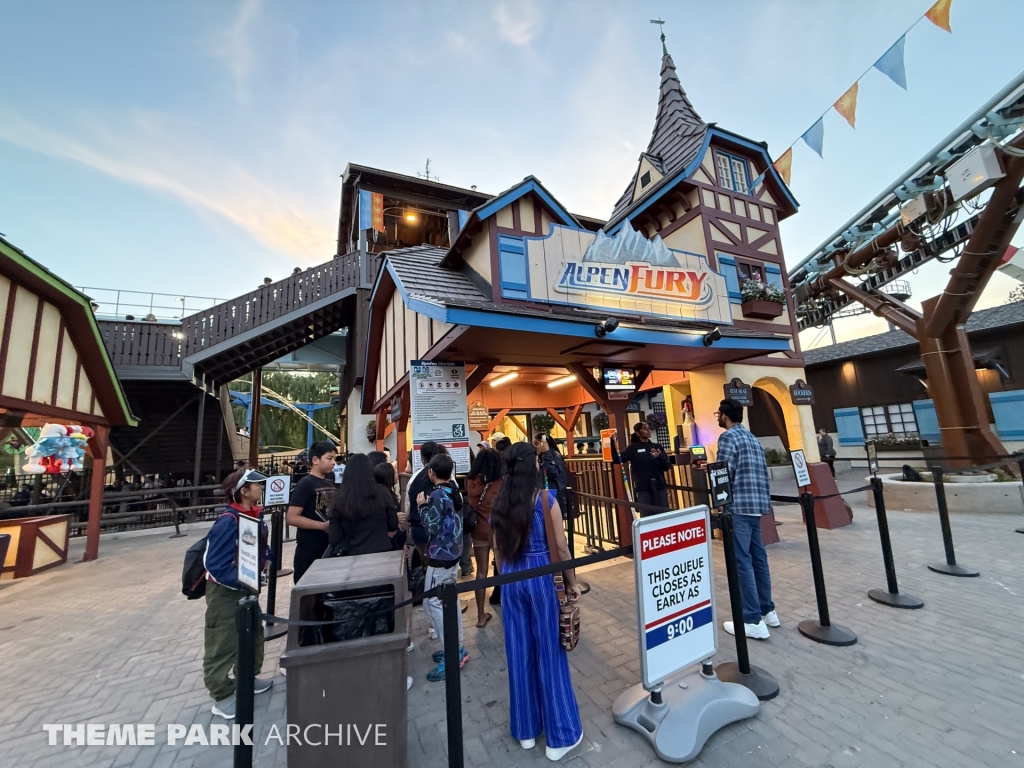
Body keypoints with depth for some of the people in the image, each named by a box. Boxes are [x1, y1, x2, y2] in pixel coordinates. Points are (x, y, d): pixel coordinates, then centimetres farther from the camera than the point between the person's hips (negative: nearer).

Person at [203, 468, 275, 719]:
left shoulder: (256, 514, -2)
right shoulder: (228, 522, -28)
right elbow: (215, 564, -27)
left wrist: (267, 558, -2)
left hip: (246, 587, 9)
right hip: (225, 590, -9)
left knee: (254, 633, 22)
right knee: (222, 644, 7)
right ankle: (222, 698, 24)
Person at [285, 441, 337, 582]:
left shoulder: (330, 483, 8)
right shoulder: (305, 484, -13)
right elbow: (292, 518, -18)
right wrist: (323, 525, -23)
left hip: (330, 546, 7)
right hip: (309, 549, -7)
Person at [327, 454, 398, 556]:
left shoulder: (339, 498, -9)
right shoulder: (381, 492, -11)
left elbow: (335, 537, -4)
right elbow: (393, 525, -3)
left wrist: (342, 548, 14)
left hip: (352, 554, 1)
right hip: (381, 551, -1)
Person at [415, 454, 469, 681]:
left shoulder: (437, 495, -20)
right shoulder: (454, 491, 4)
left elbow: (431, 526, -20)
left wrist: (423, 506, -10)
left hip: (440, 556, -9)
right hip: (453, 552, 9)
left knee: (432, 603, 0)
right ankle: (457, 648, 26)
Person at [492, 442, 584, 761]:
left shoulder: (500, 503, -3)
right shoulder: (546, 499, -16)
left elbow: (498, 548, 5)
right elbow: (560, 547, -12)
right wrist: (572, 582, 1)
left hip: (511, 579, 4)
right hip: (541, 577, -4)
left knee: (519, 652, 18)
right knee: (549, 652, 11)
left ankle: (526, 728, 36)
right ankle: (561, 734, 29)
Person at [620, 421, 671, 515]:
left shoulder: (657, 447, 10)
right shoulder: (633, 448, 1)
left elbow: (666, 467, 7)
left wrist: (660, 457, -13)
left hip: (660, 487, 3)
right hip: (643, 488, -3)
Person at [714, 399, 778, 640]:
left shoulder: (728, 437, -11)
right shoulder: (752, 437, 17)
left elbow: (724, 473, -16)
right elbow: (761, 471, 17)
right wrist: (760, 498, 22)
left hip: (739, 505, -9)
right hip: (757, 503, 9)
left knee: (741, 561, -4)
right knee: (758, 557, 16)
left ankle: (753, 621, 1)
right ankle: (768, 610, 26)